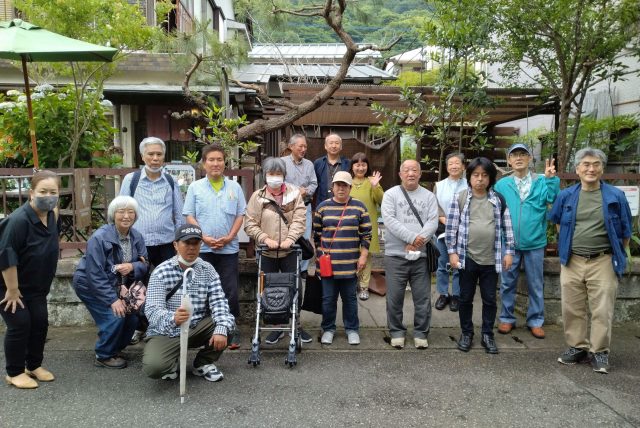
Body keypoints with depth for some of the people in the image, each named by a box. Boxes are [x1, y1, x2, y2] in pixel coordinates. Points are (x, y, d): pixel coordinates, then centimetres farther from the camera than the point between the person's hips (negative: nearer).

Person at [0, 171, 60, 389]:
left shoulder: (51, 216, -4)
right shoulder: (18, 220, -29)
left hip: (36, 286, 7)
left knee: (40, 322, 6)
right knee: (20, 324, -6)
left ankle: (34, 365, 25)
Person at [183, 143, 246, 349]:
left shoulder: (234, 187, 5)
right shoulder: (195, 187, 3)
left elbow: (240, 215, 5)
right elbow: (189, 216, 0)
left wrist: (229, 237, -8)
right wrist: (204, 237, -12)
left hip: (229, 248, 0)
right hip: (202, 248, 0)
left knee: (230, 291, 2)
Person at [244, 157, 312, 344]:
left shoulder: (294, 193, 2)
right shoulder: (258, 196, 1)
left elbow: (299, 219, -6)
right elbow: (250, 223, -2)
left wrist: (290, 238, -20)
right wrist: (265, 238, -15)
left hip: (289, 251, 0)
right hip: (267, 252, 1)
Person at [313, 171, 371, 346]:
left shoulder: (359, 207, 1)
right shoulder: (323, 206, 3)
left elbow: (366, 234, 3)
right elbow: (317, 233, 8)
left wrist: (363, 256, -3)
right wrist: (319, 255, 6)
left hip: (350, 263, 0)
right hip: (328, 262, 1)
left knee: (350, 298, 10)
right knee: (328, 298, 8)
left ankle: (352, 329, 24)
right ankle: (328, 329, 23)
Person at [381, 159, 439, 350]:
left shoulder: (429, 196, 10)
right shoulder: (391, 194, 3)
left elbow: (433, 222, -2)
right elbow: (389, 220, -10)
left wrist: (419, 240, -17)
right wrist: (412, 238, -18)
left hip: (422, 255, 2)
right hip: (396, 255, -1)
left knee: (423, 298, 6)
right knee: (395, 297, 5)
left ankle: (421, 333, 21)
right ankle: (396, 332, 21)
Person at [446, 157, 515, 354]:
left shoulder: (498, 200, 3)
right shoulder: (459, 198, -3)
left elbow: (507, 227, 7)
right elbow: (451, 227, -2)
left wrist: (509, 251, 4)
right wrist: (452, 252, -6)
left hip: (491, 259, 1)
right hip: (467, 257, -1)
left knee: (490, 299, 10)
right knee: (466, 298, 10)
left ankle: (487, 335, 24)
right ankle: (466, 333, 26)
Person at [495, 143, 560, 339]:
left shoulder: (541, 182, 1)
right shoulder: (501, 185, 3)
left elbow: (552, 199, -16)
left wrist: (550, 179, -26)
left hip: (535, 243, 0)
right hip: (508, 243, 0)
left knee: (536, 285, 11)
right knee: (507, 283, 10)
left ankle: (535, 321, 24)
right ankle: (507, 318, 25)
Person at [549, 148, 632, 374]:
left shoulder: (615, 196, -3)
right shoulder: (566, 196, 3)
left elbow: (625, 230, 7)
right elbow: (556, 221, 21)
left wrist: (621, 255, 11)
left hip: (603, 262, -2)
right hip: (572, 261, 3)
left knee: (602, 310, 1)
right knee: (572, 308, 9)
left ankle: (599, 352, 15)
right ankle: (577, 347, 23)